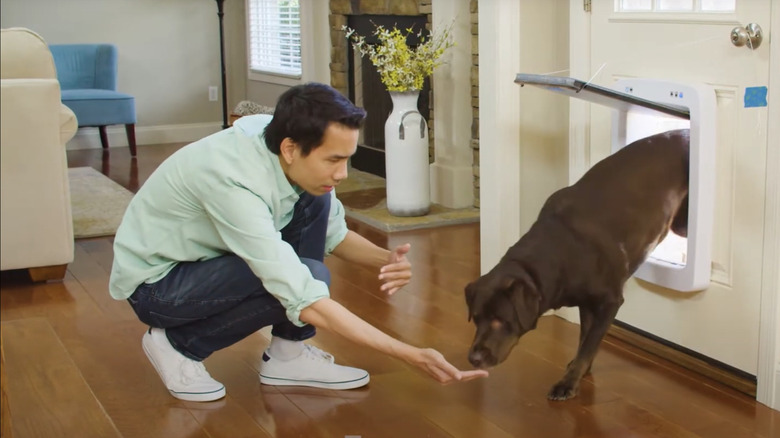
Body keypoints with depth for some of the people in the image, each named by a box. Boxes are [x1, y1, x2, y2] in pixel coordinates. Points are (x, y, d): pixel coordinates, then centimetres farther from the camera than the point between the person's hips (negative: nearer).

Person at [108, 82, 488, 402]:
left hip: (204, 255, 8)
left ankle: (287, 355, -2)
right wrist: (411, 355, -35)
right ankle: (179, 345, -5)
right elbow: (307, 304, -37)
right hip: (153, 283, -8)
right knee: (309, 278, -25)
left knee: (314, 202, -9)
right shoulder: (235, 182, -36)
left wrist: (384, 259, -20)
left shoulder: (299, 162, -13)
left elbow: (334, 234, 3)